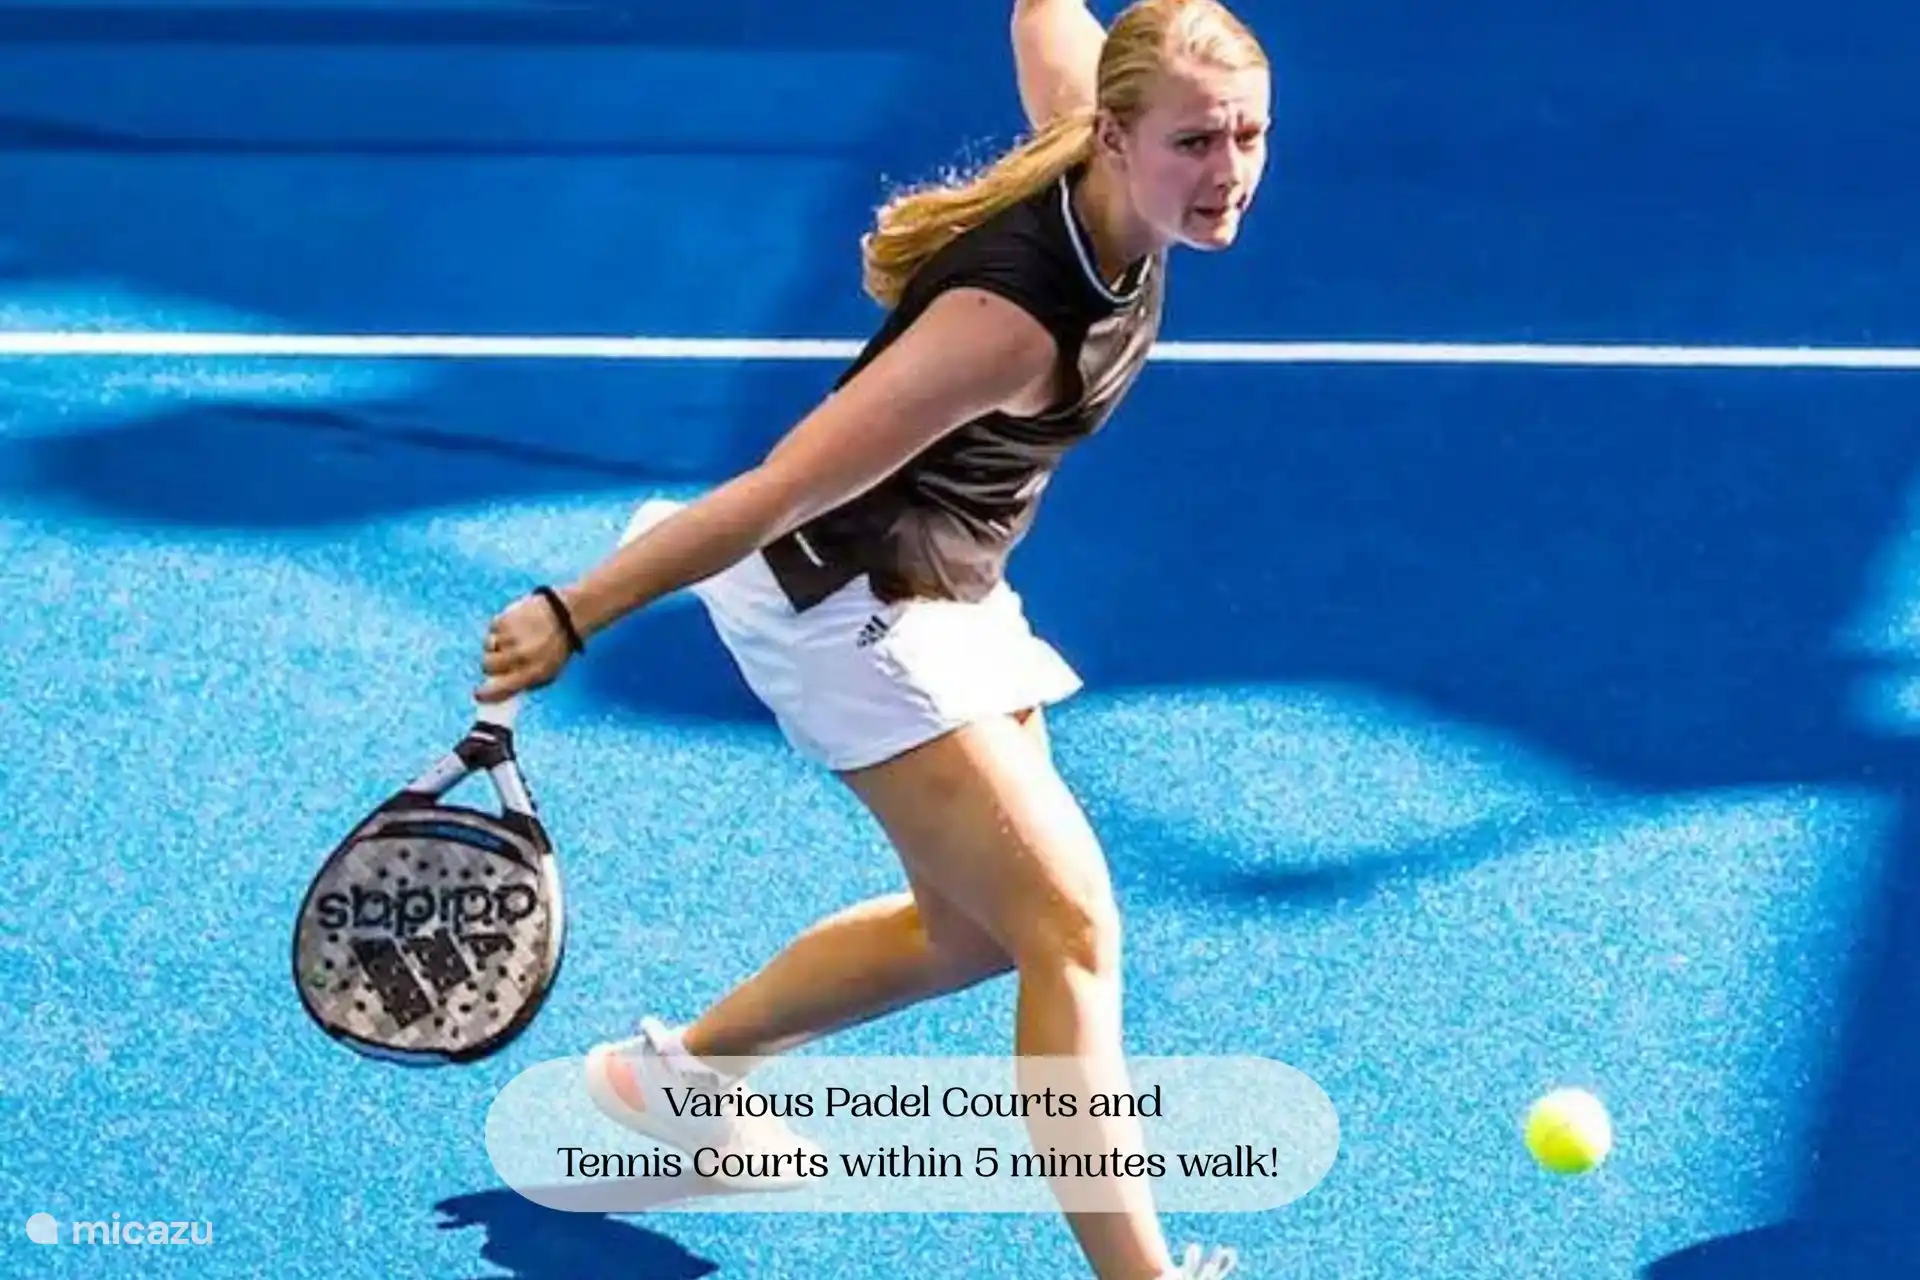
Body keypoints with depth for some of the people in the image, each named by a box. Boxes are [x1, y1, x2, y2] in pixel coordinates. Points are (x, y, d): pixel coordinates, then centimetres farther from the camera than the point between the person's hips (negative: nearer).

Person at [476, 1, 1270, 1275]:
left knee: (975, 928, 19)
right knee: (1070, 924, -14)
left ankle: (678, 1072, 38)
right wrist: (574, 616, -30)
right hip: (843, 597, -10)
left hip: (950, 592, 10)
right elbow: (787, 487, -34)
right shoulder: (1017, 314, -36)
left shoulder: (1093, 147, -13)